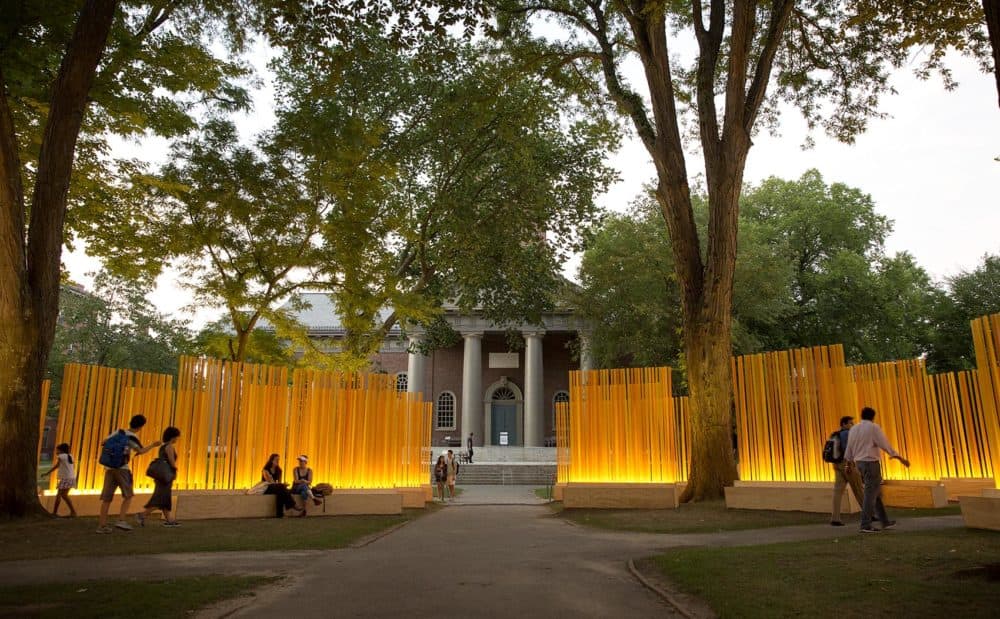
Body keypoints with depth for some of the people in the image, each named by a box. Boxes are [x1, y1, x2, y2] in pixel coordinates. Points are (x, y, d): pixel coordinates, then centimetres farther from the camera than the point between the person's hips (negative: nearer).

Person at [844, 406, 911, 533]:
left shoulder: (853, 429, 10)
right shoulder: (873, 428, -8)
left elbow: (849, 448, 17)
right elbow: (885, 444, -12)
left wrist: (849, 463, 30)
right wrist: (900, 458, -7)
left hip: (859, 463, 7)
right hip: (871, 462, -7)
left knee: (875, 493, 17)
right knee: (870, 494, -5)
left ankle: (885, 521, 23)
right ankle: (866, 525, -6)